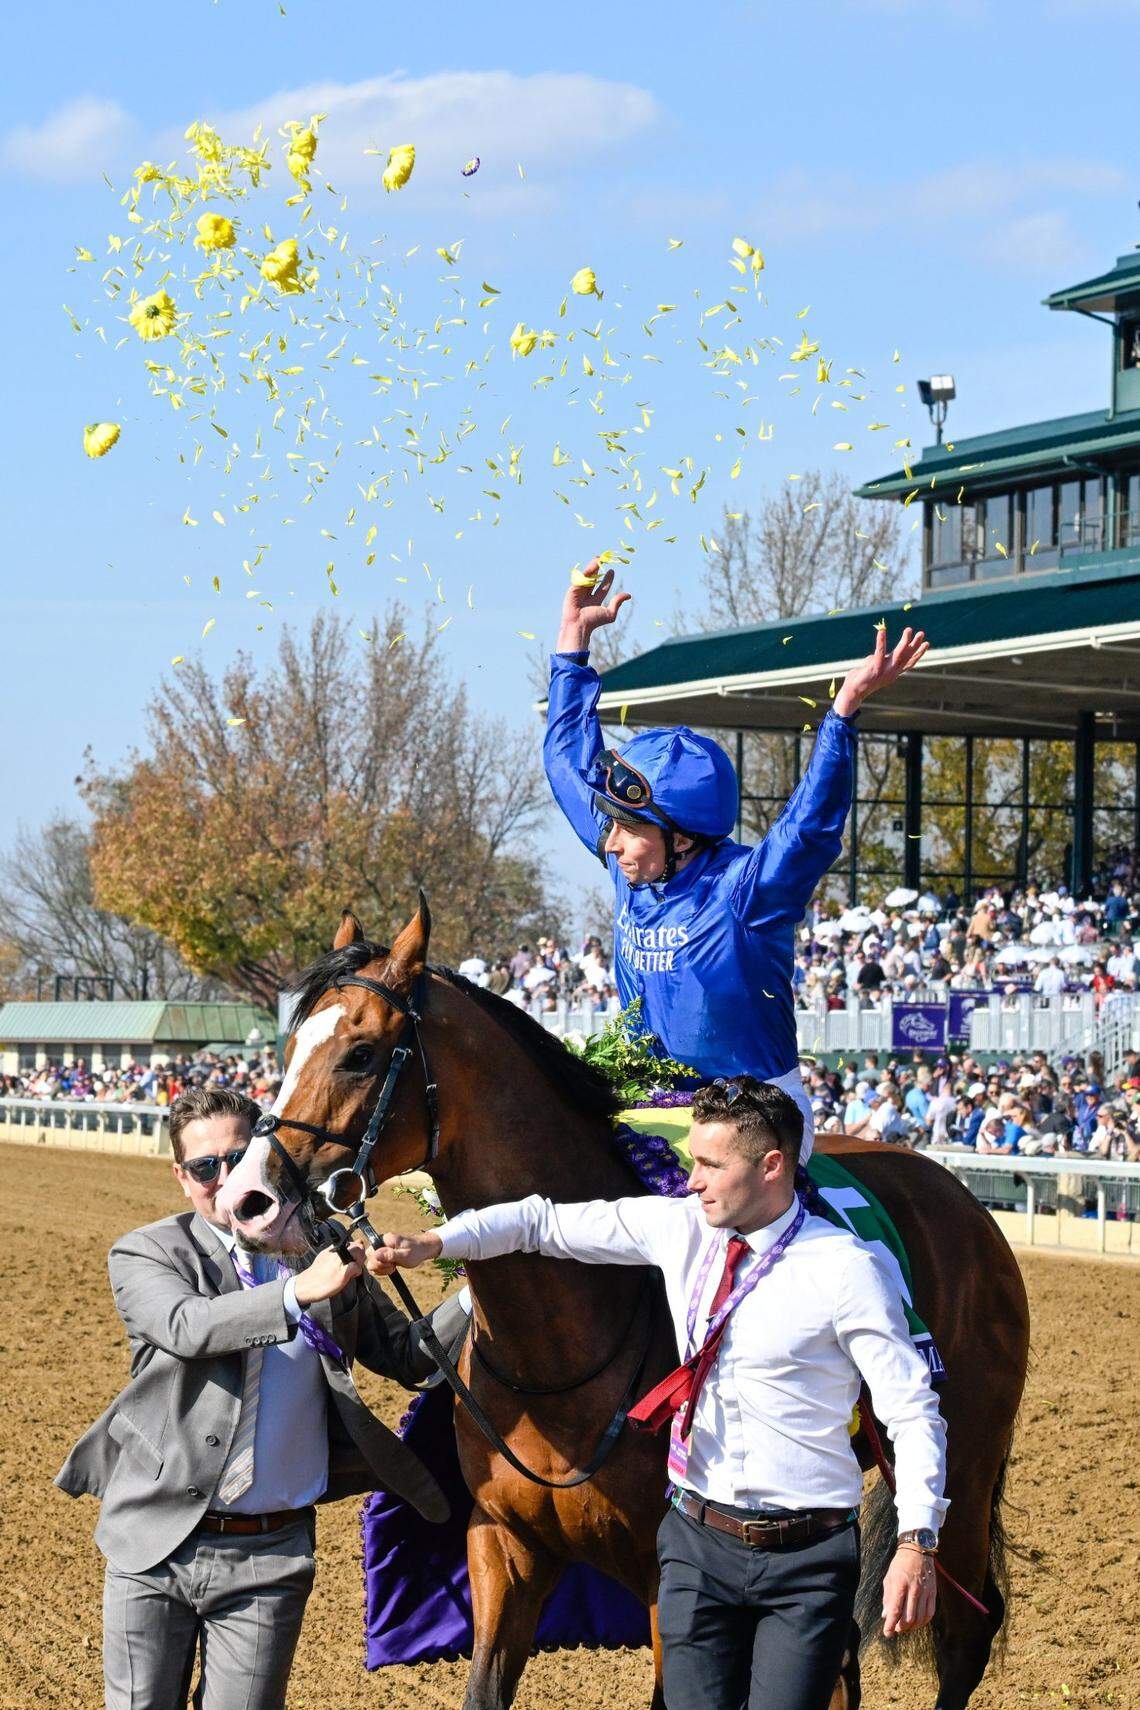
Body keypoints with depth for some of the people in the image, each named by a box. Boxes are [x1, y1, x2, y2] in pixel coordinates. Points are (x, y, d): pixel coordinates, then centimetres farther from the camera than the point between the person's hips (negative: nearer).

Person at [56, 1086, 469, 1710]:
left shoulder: (321, 1254, 8)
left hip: (268, 1561, 1)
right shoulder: (144, 1254, -1)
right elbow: (187, 1327, -22)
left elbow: (406, 1354, 12)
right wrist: (299, 1292, -33)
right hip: (155, 1547, -1)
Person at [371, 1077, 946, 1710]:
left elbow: (913, 1412, -11)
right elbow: (546, 1223, 12)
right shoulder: (679, 1227, 3)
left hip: (806, 1561, -4)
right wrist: (432, 1243, 0)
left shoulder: (848, 1269, -11)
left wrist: (916, 1543, -19)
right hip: (698, 1542, 4)